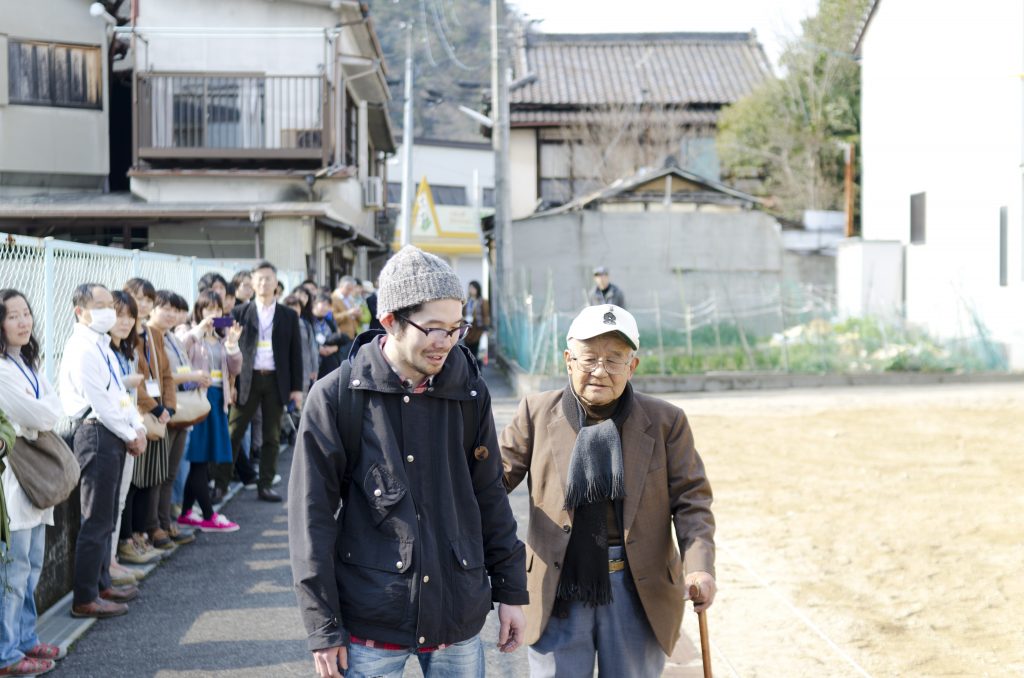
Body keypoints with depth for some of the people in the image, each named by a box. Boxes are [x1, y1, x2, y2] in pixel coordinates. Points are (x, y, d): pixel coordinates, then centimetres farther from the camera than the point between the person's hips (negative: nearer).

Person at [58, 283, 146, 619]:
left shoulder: (102, 346, 15)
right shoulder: (82, 350, -16)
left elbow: (120, 392, 18)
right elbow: (99, 402, -18)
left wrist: (138, 428, 5)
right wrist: (129, 436, -10)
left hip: (115, 435, 10)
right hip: (97, 434, -10)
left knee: (105, 519, 18)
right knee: (97, 522, -6)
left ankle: (101, 584, 29)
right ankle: (85, 599, -1)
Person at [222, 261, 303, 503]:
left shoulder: (289, 315, 7)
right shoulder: (240, 313, 4)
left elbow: (295, 353, 7)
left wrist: (297, 387, 2)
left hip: (276, 380, 1)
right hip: (247, 380, -1)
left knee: (272, 436, 5)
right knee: (233, 433, -2)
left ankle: (265, 485, 12)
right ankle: (221, 483, 3)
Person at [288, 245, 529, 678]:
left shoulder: (469, 392, 1)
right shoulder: (337, 396, -8)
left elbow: (489, 495, 11)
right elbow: (311, 516, -6)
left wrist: (510, 591, 10)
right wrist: (323, 629, -7)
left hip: (458, 620, 3)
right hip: (370, 624, -3)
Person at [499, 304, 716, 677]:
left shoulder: (666, 421, 0)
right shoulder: (538, 412, 1)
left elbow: (691, 498, -1)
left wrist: (699, 566, -16)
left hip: (638, 594, 0)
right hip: (559, 592, 0)